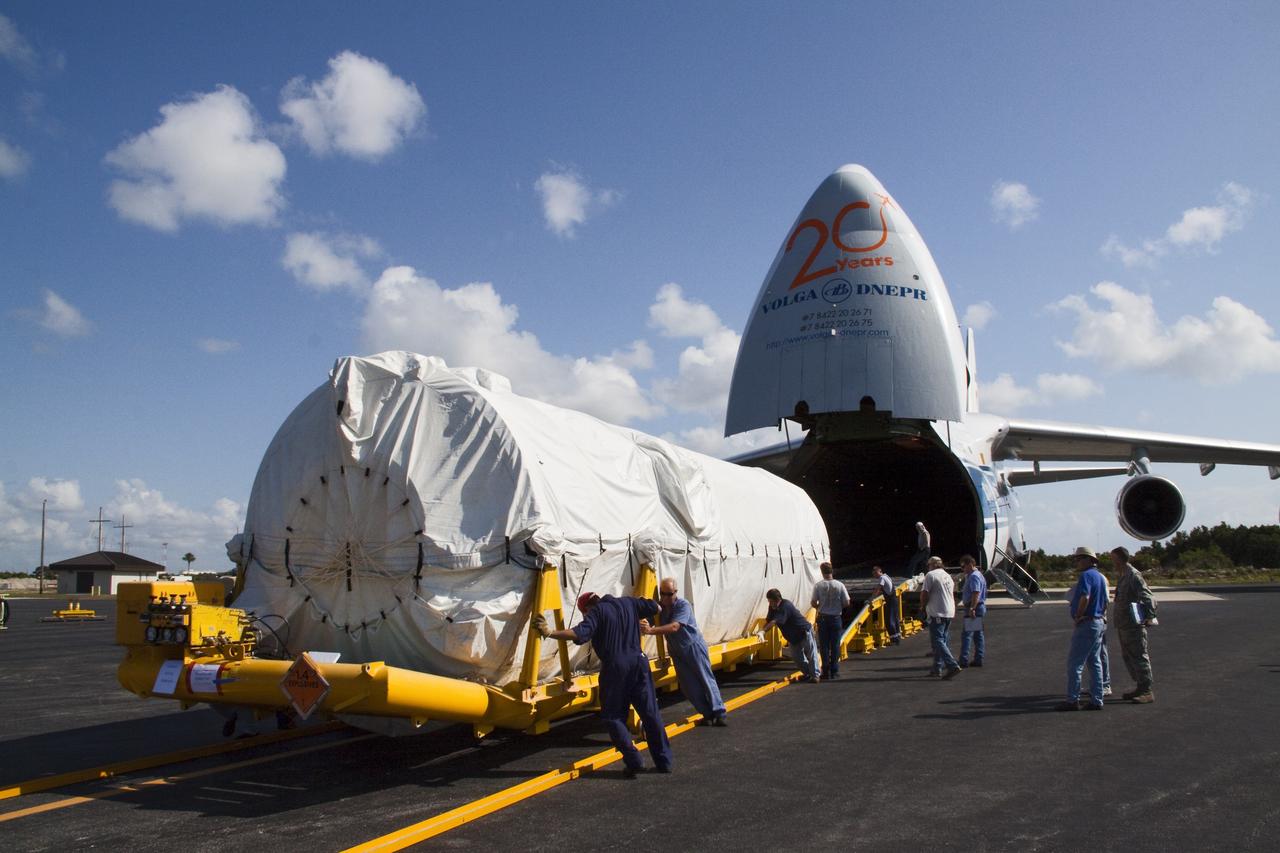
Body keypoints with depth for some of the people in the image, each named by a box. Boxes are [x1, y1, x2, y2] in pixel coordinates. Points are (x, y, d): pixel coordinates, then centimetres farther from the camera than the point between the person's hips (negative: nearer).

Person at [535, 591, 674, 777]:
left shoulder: (597, 611, -5)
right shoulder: (628, 603, 10)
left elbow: (580, 634, -20)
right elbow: (655, 608, 17)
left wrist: (550, 633, -23)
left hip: (615, 668, -5)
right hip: (638, 662, 5)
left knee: (612, 717, 8)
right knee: (650, 713, 11)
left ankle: (634, 762, -1)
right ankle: (664, 762, 16)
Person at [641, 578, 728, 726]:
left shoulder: (683, 605, -22)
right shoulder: (659, 606, -5)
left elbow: (674, 626, -36)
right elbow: (658, 629, -9)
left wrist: (651, 630, -49)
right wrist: (645, 626, -35)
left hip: (694, 646, -5)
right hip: (677, 651, 5)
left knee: (706, 679, -1)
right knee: (689, 685, 1)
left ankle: (719, 713, 4)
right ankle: (707, 714, 10)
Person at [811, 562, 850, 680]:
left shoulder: (818, 585, -9)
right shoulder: (839, 585, -7)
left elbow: (813, 603, -9)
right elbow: (846, 603, -6)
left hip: (823, 618, 0)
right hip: (836, 617, 0)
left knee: (824, 646, 6)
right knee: (835, 645, 9)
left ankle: (826, 672, 6)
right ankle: (834, 671, 12)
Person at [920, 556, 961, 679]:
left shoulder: (930, 575, -8)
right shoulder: (948, 576, 17)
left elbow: (924, 593, -12)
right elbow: (952, 594, 20)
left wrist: (923, 606, 5)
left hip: (937, 613, -9)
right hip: (949, 612, 9)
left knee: (937, 641, -9)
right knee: (943, 641, 13)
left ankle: (952, 665, -21)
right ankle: (937, 668, 16)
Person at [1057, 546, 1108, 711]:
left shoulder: (1086, 575, -15)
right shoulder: (1100, 577, 16)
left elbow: (1084, 598, -27)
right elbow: (1105, 603, 20)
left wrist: (1077, 617, -16)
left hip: (1086, 624, -10)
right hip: (1099, 623, 10)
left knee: (1074, 663, -5)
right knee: (1095, 663, 12)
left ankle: (1072, 700, -4)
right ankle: (1096, 700, 14)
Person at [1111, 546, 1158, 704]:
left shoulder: (1134, 575, -15)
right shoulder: (1122, 576, 15)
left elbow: (1147, 597, -21)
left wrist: (1149, 617, -21)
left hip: (1134, 626, -10)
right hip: (1123, 625, 10)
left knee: (1139, 657, -5)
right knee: (1128, 657, 15)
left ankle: (1147, 692, -1)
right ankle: (1140, 688, 24)